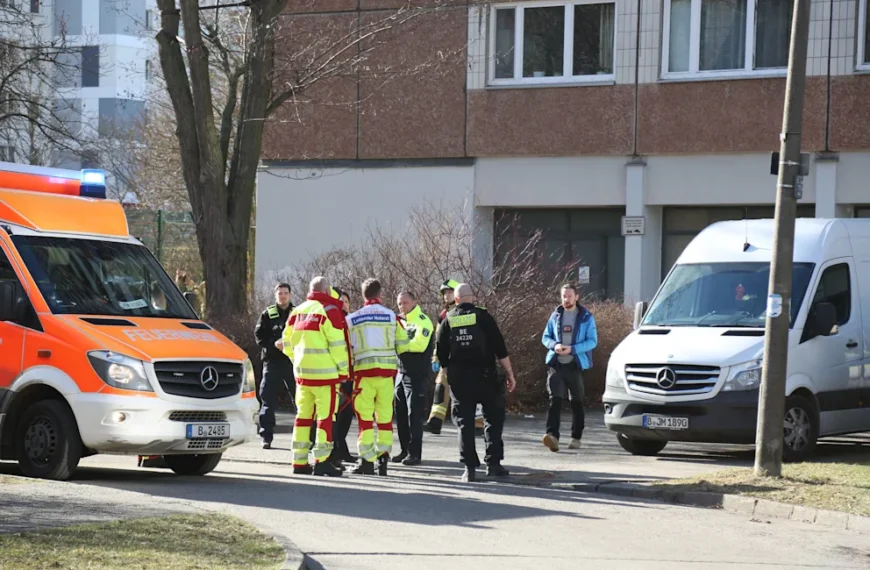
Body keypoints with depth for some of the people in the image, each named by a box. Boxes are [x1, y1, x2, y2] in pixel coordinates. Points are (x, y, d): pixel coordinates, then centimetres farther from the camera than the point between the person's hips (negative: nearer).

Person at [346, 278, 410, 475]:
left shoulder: (352, 319, 1)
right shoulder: (391, 316, 2)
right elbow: (403, 346, 5)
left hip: (364, 371, -1)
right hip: (387, 371, 1)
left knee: (365, 416, 2)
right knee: (385, 415, 10)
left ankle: (367, 461, -4)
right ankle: (383, 457, 9)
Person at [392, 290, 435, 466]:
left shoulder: (422, 321, -9)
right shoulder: (400, 321, 17)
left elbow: (420, 344, -23)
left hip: (417, 374, -8)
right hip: (401, 372, 8)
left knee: (414, 414, -9)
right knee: (401, 413, 9)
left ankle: (415, 453, -7)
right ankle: (405, 451, 17)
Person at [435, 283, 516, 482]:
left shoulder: (448, 321, 4)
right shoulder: (482, 317, -4)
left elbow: (441, 354, 8)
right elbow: (500, 348, -7)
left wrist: (445, 375, 21)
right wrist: (510, 374, -2)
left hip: (458, 379, 2)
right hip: (485, 376, -2)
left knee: (465, 423, 7)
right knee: (493, 419, 9)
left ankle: (469, 467, 2)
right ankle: (493, 464, 3)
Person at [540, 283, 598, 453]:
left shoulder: (586, 317, 1)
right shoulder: (556, 315, 10)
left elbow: (592, 341, -4)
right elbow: (545, 337, 14)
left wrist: (572, 349, -18)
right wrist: (554, 345, -10)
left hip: (575, 364, -1)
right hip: (556, 364, 1)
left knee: (577, 402, 9)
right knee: (555, 400, -13)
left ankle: (576, 438, 19)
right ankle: (552, 435, -25)